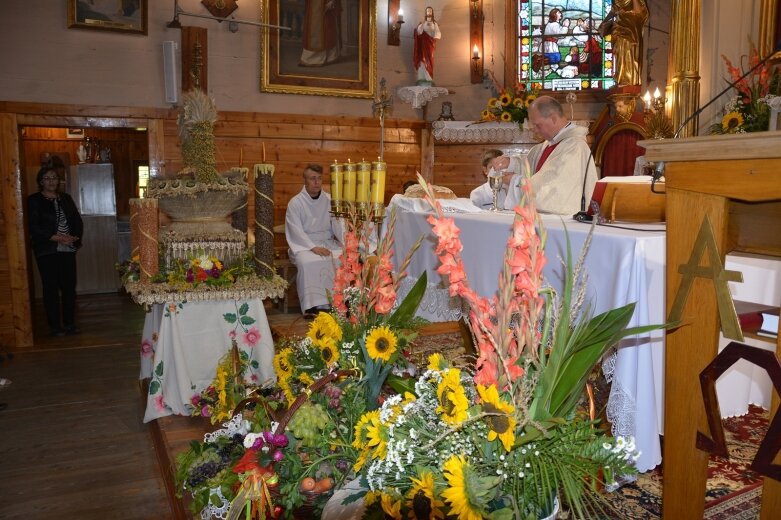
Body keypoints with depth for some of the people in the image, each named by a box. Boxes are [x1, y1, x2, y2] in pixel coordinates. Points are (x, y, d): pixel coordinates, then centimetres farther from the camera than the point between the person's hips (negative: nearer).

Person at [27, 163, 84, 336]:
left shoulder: (66, 198, 14)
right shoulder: (34, 200, 0)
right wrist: (56, 238, -17)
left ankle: (70, 323, 14)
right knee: (51, 288, 0)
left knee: (69, 286, 4)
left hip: (68, 250, 4)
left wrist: (75, 237, -6)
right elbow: (34, 227, -8)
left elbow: (78, 221, 12)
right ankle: (54, 326, 8)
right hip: (47, 251, -4)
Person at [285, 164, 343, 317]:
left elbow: (338, 224, 5)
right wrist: (313, 248, -23)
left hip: (328, 242, 3)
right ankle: (312, 305, -27)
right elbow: (296, 232, -10)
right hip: (304, 245, -3)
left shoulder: (329, 200, 9)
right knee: (309, 262, -35)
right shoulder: (295, 203, -2)